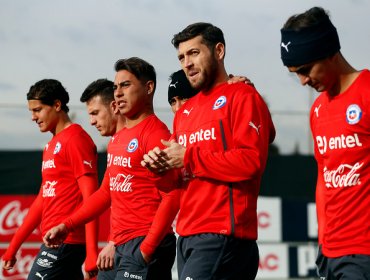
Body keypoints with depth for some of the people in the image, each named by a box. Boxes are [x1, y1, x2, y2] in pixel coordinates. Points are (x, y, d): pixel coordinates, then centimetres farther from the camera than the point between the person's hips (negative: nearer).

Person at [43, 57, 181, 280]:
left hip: (145, 245, -8)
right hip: (121, 245, 8)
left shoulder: (155, 133, -11)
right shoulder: (117, 139, 16)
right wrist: (67, 226, 14)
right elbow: (106, 192, 23)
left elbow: (172, 197, -17)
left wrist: (147, 248, -21)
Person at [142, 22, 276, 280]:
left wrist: (188, 158, -11)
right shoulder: (185, 112, 21)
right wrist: (161, 166, 3)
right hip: (187, 236, 8)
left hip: (223, 236, -8)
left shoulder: (242, 97, -4)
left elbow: (251, 161, -17)